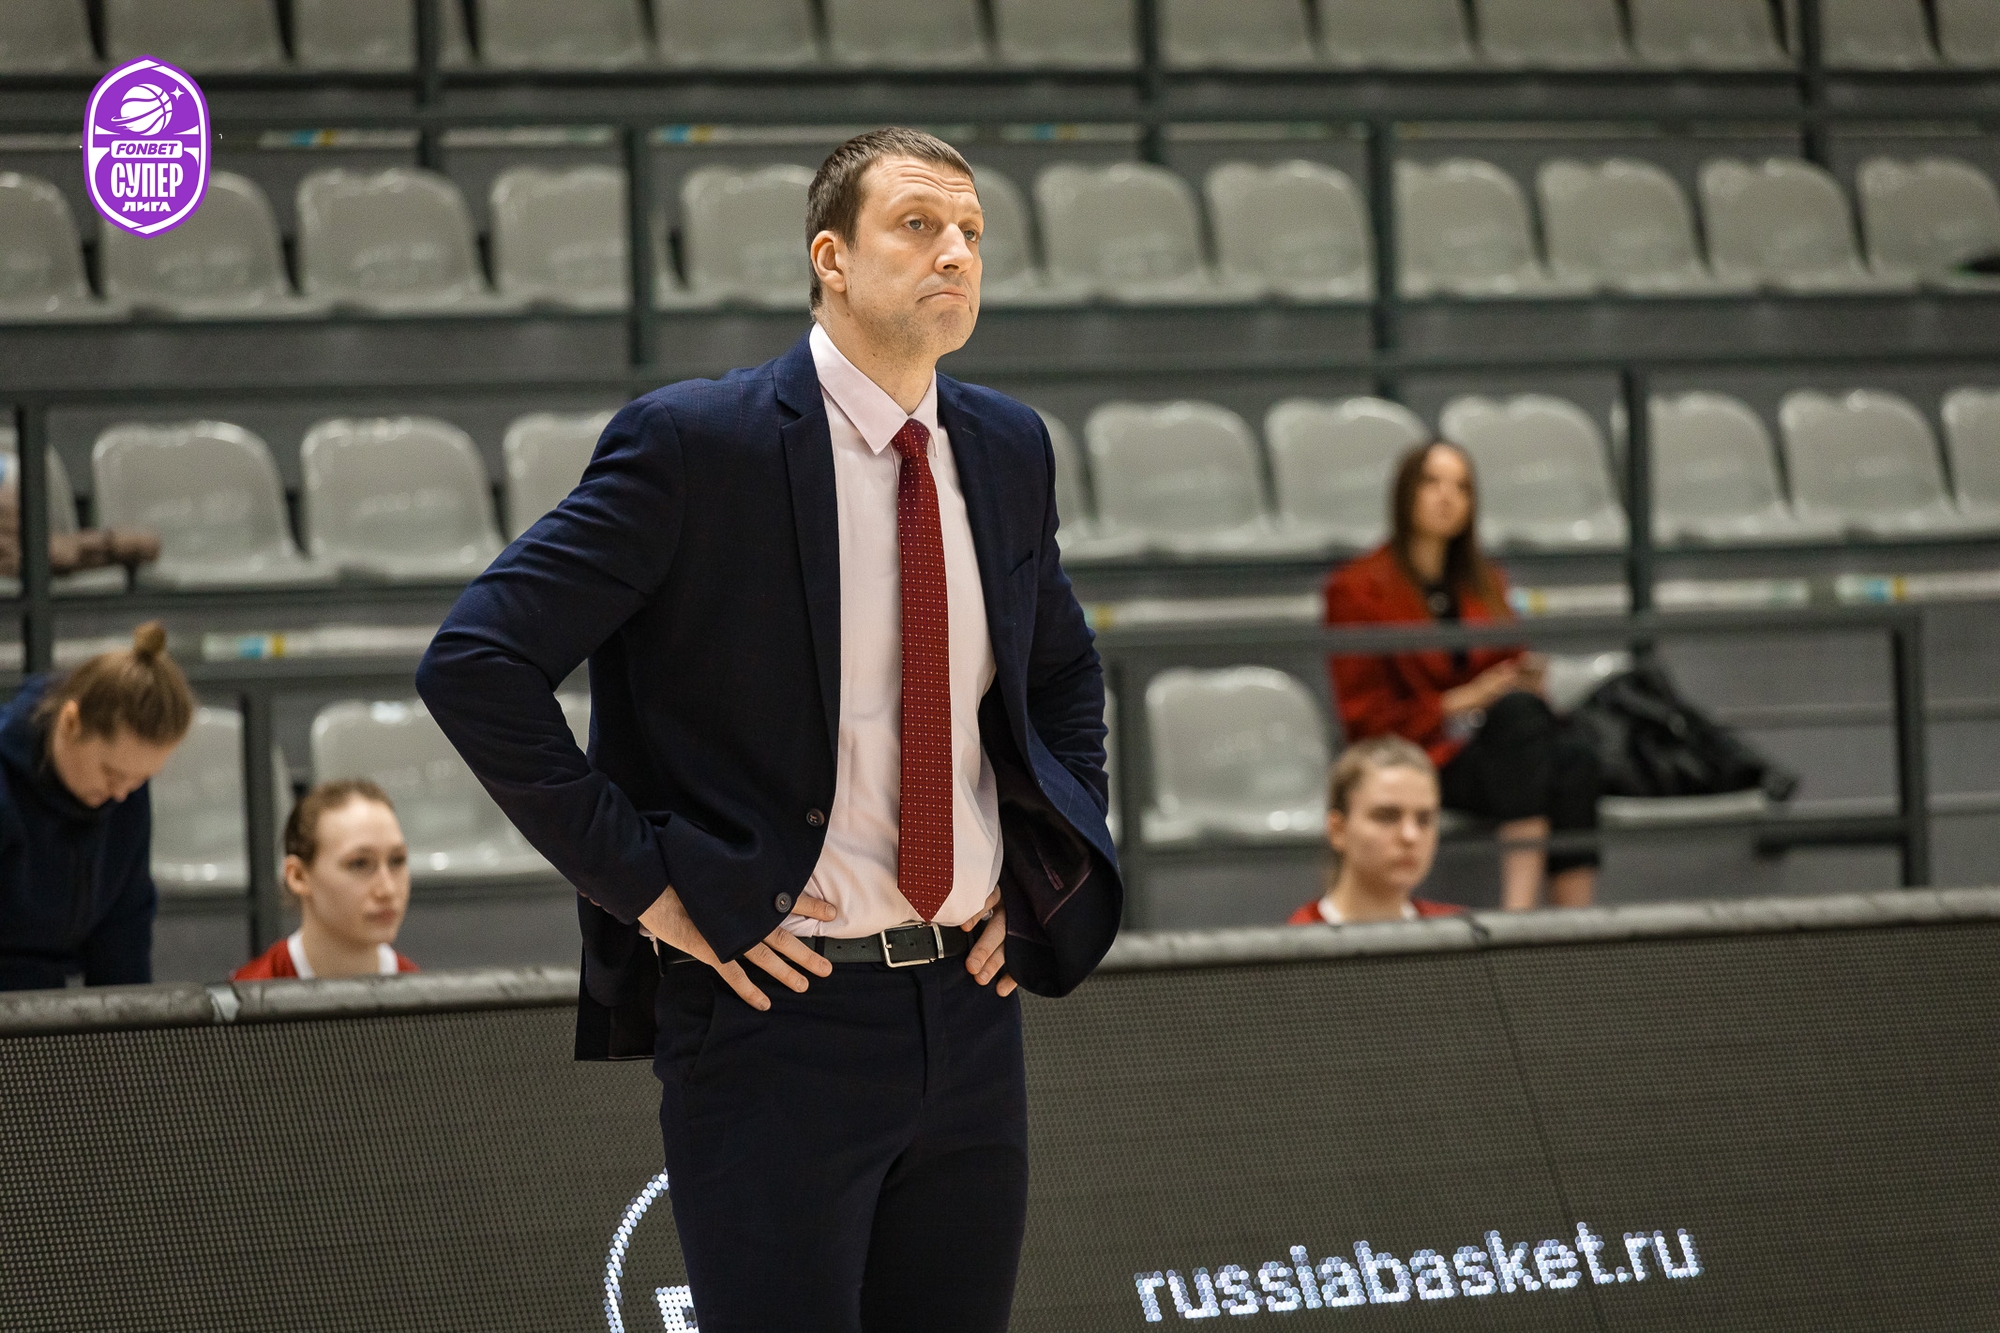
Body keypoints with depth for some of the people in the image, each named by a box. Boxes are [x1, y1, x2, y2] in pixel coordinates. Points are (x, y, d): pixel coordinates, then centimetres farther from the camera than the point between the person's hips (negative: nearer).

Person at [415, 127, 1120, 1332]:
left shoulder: (1009, 450, 9)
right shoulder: (694, 443, -10)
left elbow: (1067, 671, 27)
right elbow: (474, 666, -14)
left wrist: (1053, 874, 12)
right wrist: (644, 883, -14)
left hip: (969, 1003, 6)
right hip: (778, 1014, -6)